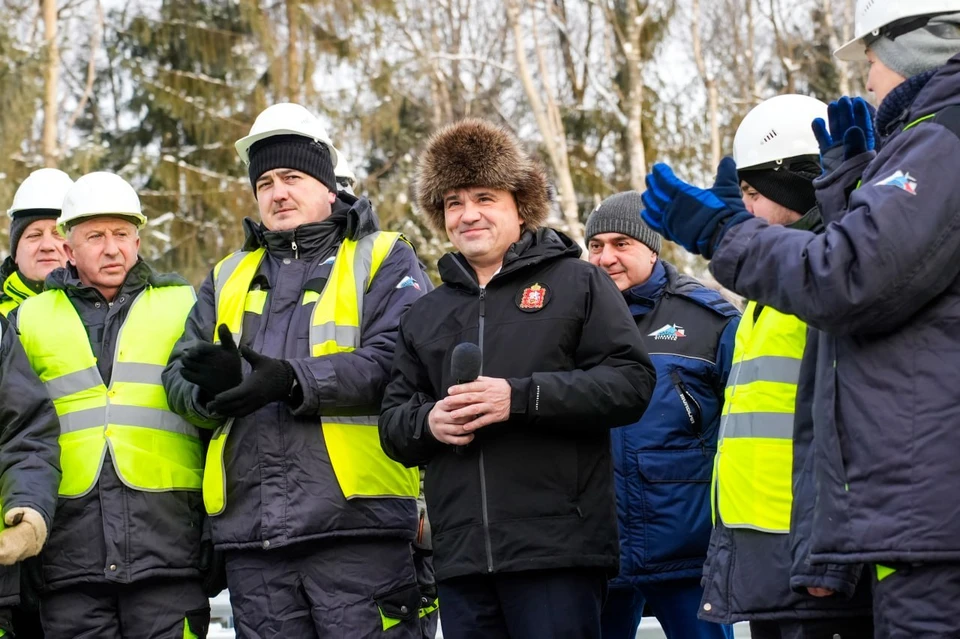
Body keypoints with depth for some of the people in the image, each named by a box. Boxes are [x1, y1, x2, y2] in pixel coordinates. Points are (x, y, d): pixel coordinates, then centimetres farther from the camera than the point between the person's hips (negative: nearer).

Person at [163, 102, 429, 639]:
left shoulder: (382, 260, 7)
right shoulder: (229, 278, 23)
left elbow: (395, 361, -10)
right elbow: (179, 376, 12)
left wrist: (293, 380, -20)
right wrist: (212, 384, -13)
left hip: (354, 521, -5)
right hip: (252, 530, 5)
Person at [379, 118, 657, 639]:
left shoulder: (578, 283, 6)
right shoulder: (426, 315, 22)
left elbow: (631, 383, -6)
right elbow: (392, 421, 21)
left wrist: (521, 398, -15)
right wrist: (427, 422, -3)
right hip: (460, 555, 5)